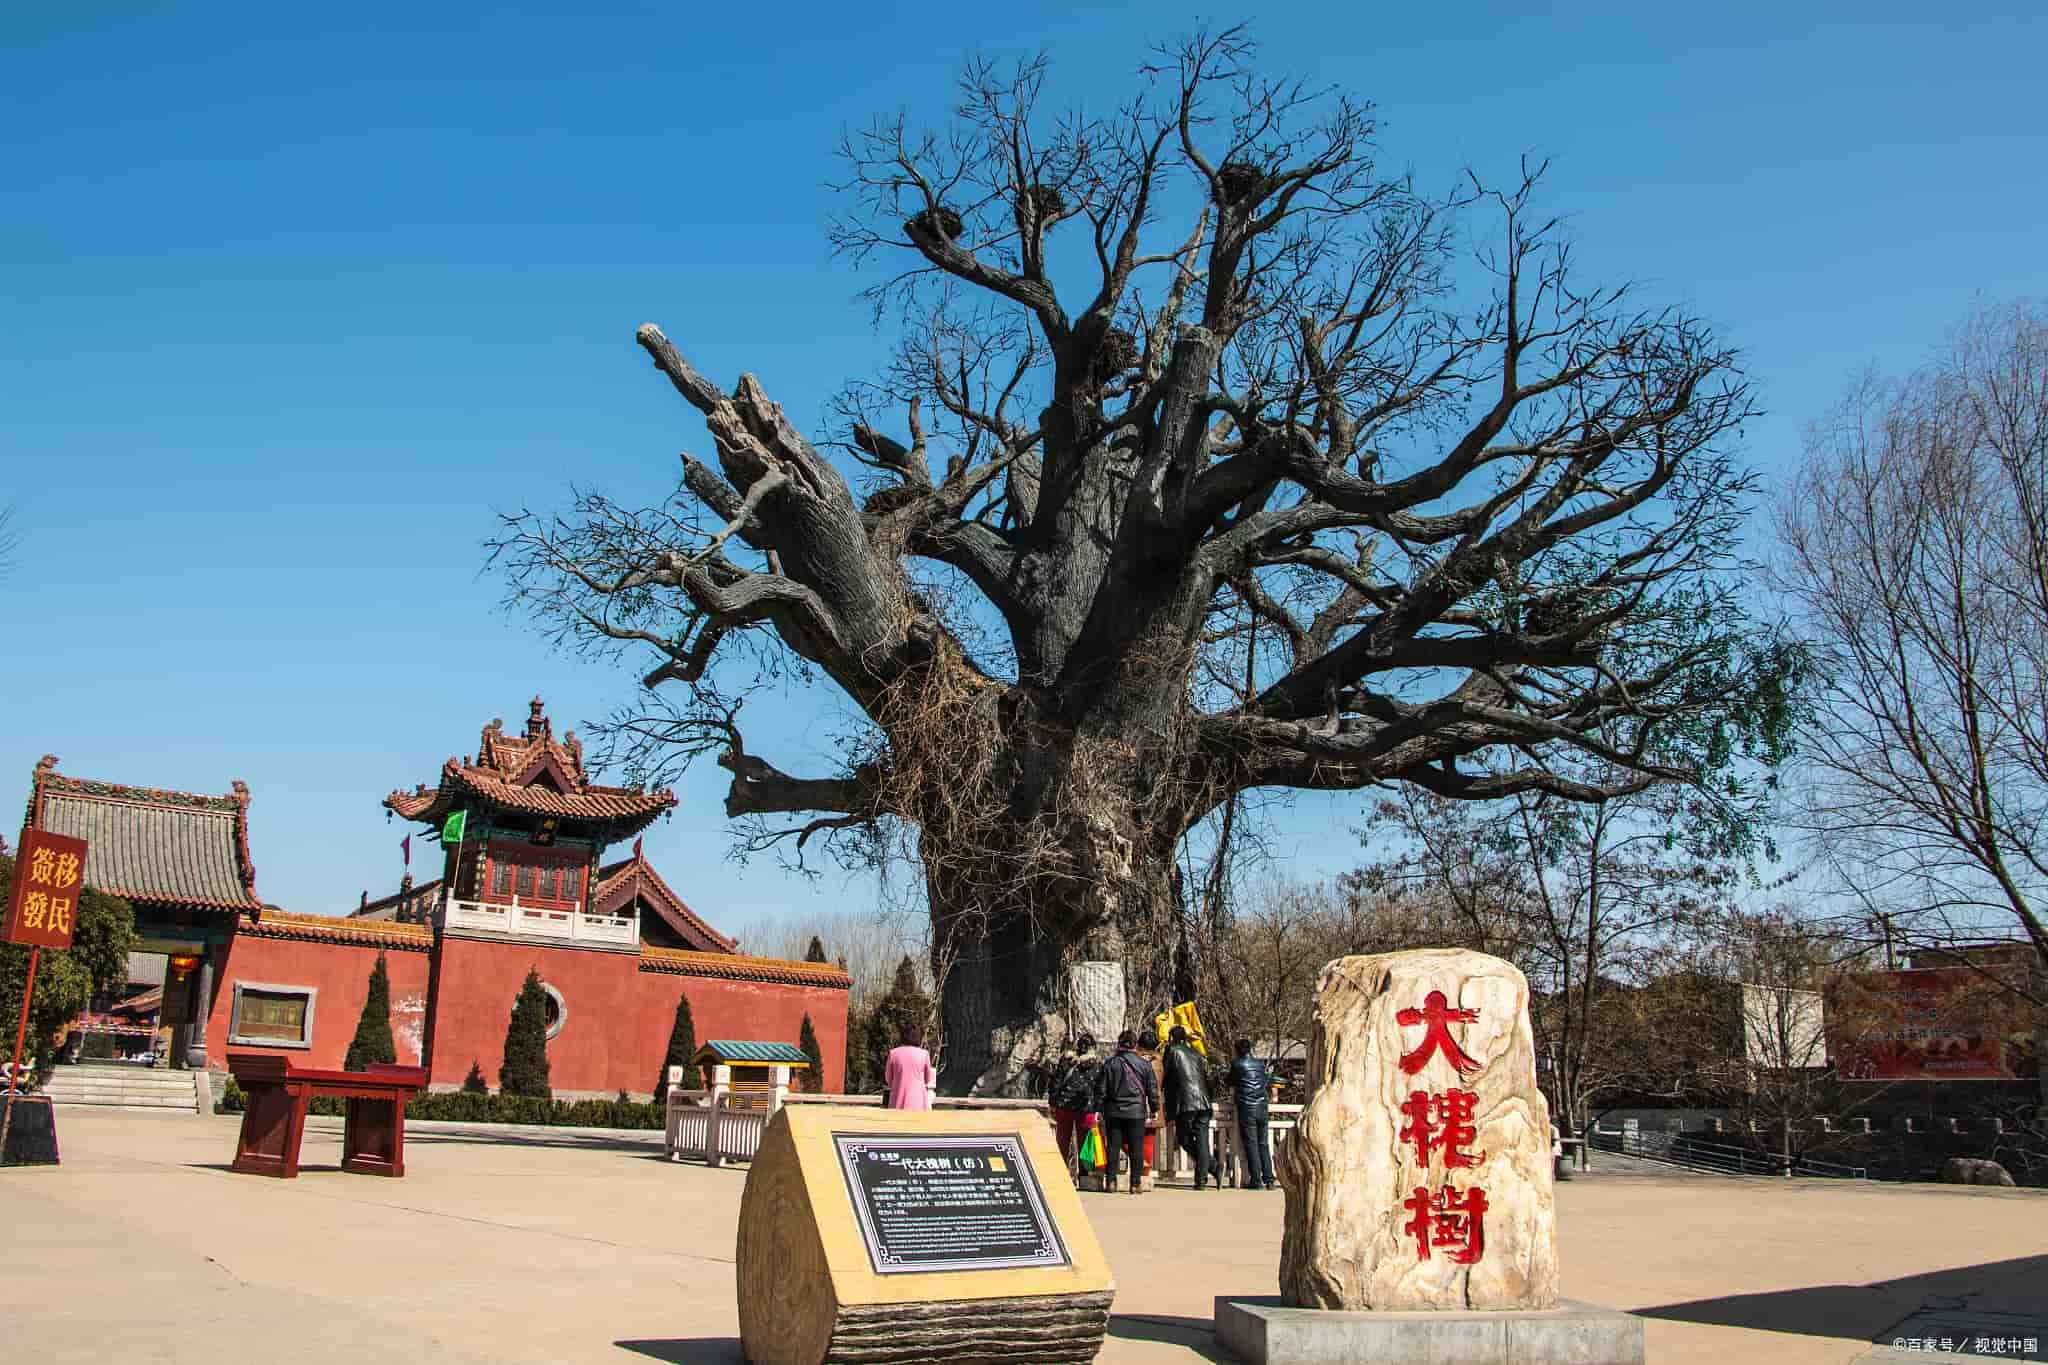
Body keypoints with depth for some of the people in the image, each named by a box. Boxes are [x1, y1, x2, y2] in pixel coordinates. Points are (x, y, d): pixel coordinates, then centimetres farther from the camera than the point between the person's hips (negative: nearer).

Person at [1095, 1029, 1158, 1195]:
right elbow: (1152, 1089, 4)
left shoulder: (1110, 1064, 1)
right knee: (1136, 1148, 4)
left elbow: (1102, 1089, 1)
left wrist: (1098, 1109, 6)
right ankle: (1136, 1183, 2)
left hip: (1113, 1111, 1)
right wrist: (1153, 1109, 12)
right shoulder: (1144, 1064, 1)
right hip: (1136, 1112, -1)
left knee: (1113, 1147, 6)